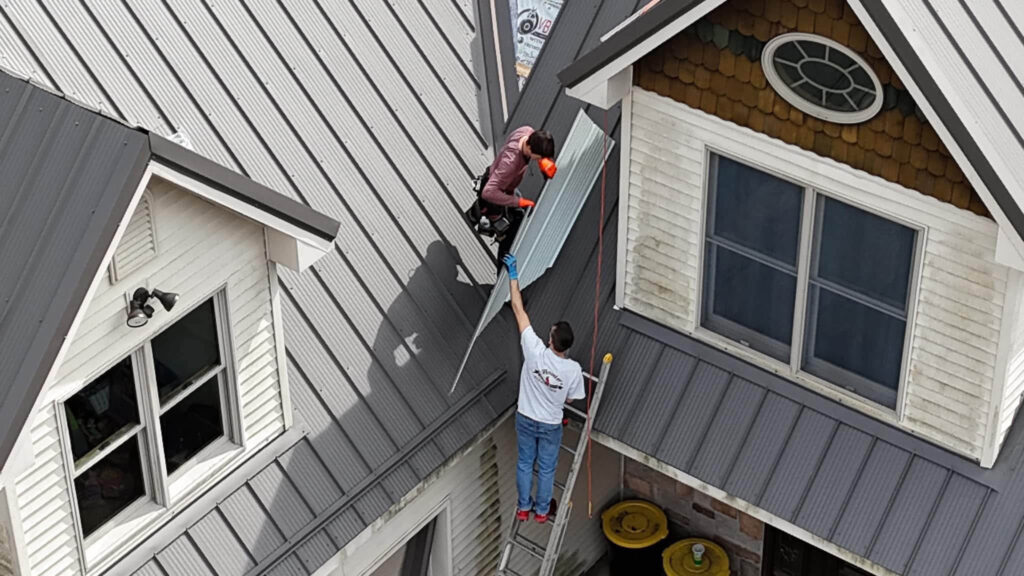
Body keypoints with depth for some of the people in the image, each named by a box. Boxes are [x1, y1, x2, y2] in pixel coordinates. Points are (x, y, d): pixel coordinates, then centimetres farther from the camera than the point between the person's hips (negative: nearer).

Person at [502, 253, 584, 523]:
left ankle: (523, 508, 32)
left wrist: (513, 274, -19)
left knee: (524, 463, 19)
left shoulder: (535, 351, -29)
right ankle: (541, 511, 32)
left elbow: (519, 310, -24)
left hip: (525, 419, 1)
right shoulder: (573, 369, -26)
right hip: (551, 425, -1)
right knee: (546, 468, 18)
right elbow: (570, 398, -7)